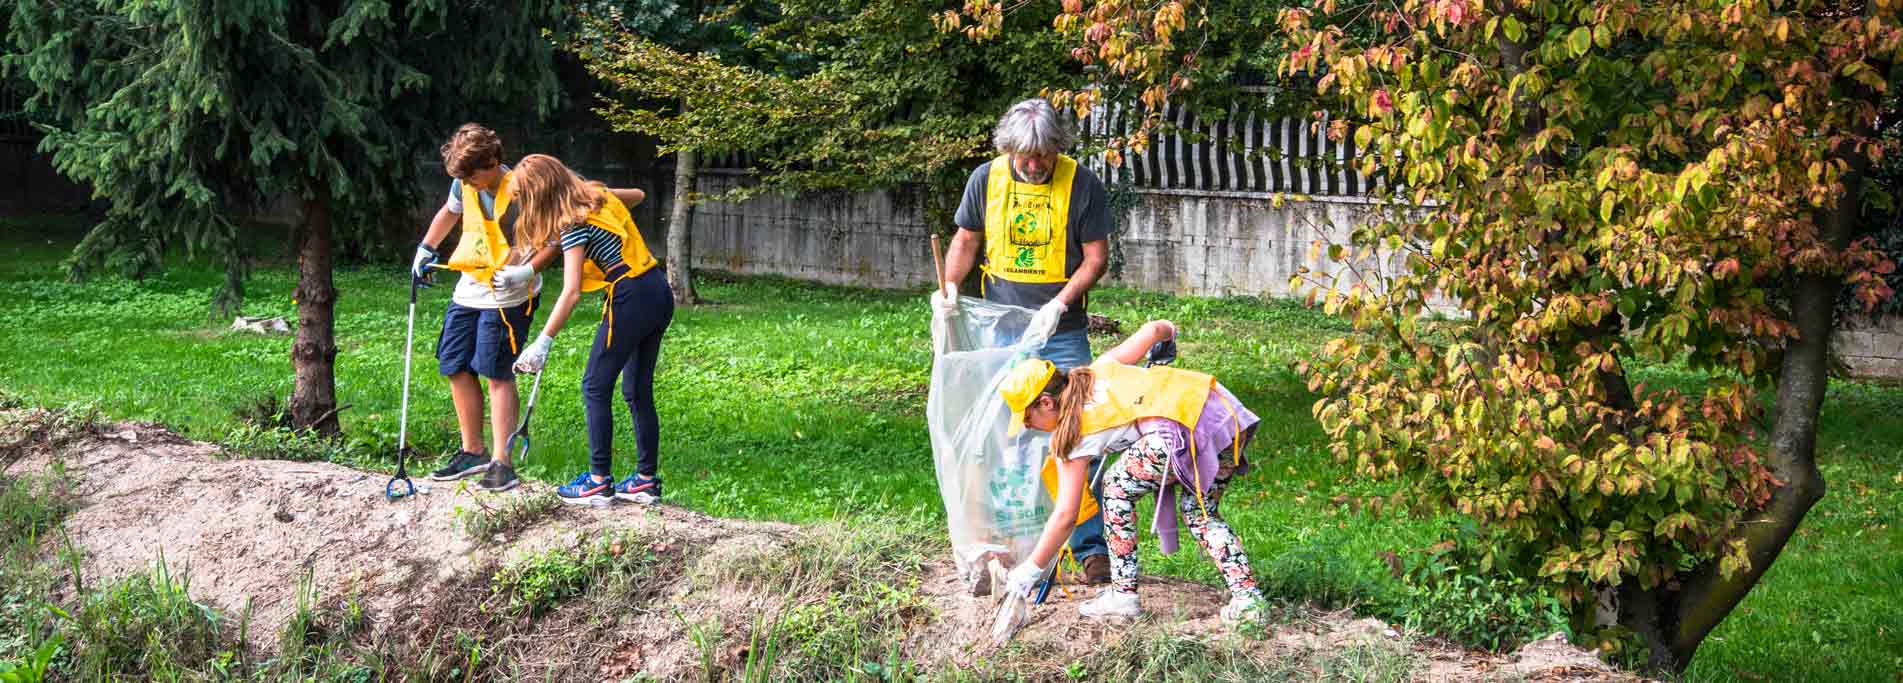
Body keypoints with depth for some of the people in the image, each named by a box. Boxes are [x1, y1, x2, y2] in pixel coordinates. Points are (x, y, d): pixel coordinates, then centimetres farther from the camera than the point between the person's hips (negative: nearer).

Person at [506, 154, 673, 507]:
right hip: (660, 292, 9)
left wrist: (543, 342, -21)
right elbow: (637, 195, 34)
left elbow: (571, 292, -20)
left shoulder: (574, 223, -13)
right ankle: (647, 480, 16)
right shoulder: (600, 195, 10)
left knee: (595, 387, 2)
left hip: (631, 299, -9)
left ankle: (599, 482, 3)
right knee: (638, 391, 14)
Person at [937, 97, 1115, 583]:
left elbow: (1096, 256, -4)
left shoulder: (1082, 184, -7)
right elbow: (966, 240, 11)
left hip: (1062, 336, -2)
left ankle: (1090, 547, 1)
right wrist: (950, 286, -7)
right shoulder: (986, 179, 0)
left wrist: (1059, 304, -17)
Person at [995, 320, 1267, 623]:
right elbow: (1152, 330, 30)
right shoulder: (1098, 369, 24)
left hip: (1188, 428, -8)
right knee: (1200, 512, 24)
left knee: (1118, 488, 12)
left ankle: (1123, 594, 13)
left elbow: (1065, 516, 6)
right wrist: (1167, 329, 55)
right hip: (1230, 410, 8)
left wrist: (1029, 571, 14)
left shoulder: (1073, 432, 6)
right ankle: (1246, 596, 13)